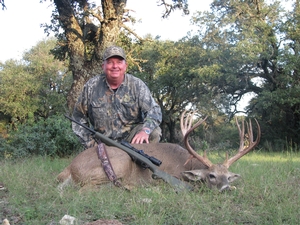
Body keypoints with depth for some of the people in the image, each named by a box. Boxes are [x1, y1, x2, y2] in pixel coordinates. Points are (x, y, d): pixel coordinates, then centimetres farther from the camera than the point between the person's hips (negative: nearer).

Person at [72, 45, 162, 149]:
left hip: (131, 137, 1)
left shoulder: (137, 85, -4)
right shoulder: (91, 87, -2)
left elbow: (154, 110, -13)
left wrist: (145, 130, -34)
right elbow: (79, 116, 8)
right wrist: (90, 143, 1)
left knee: (154, 132, -23)